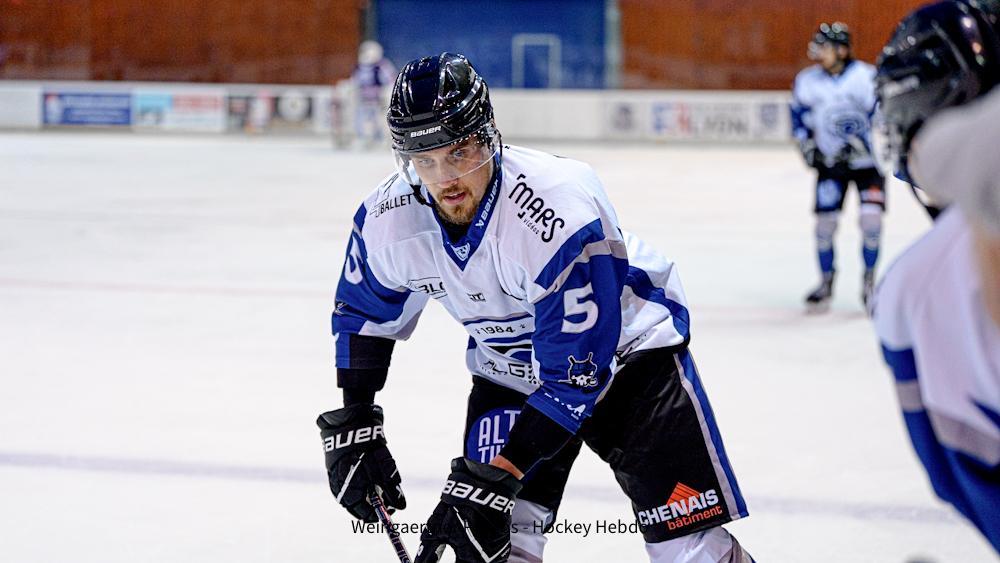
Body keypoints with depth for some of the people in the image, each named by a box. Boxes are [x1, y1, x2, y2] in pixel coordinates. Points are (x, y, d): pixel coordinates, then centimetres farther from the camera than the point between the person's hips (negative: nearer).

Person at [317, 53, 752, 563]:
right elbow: (364, 315, 4)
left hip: (625, 349, -4)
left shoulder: (560, 212, -36)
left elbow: (575, 374, -32)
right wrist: (351, 428, -1)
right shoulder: (388, 219, -18)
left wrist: (491, 481, -33)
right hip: (507, 368, 4)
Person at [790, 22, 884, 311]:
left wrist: (858, 143, -23)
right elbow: (799, 116, 9)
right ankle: (826, 282, 19)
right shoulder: (807, 81, -3)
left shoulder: (866, 77, -16)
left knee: (871, 217, -14)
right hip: (830, 162, 3)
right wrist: (808, 146, -4)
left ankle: (869, 279, 6)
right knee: (825, 220, 0)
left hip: (867, 160, -3)